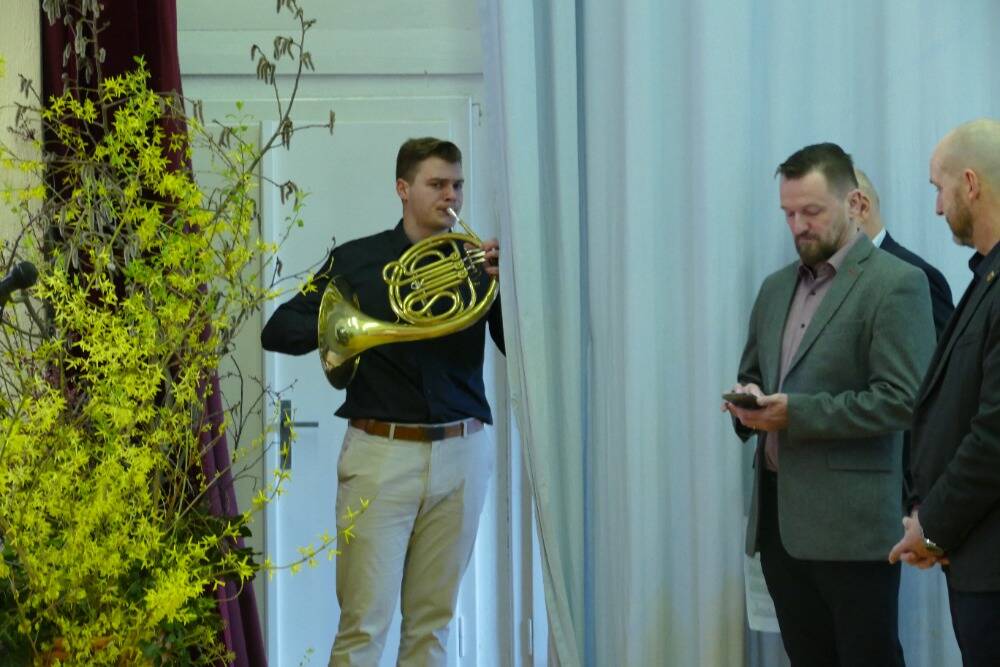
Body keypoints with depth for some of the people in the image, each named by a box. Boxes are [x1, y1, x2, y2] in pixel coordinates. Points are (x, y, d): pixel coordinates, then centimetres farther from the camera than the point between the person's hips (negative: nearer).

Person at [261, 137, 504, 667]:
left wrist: (506, 281, -14)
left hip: (461, 454, 2)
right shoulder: (356, 260, 5)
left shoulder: (474, 264, 10)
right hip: (381, 453, -2)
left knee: (432, 623, 6)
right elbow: (277, 332, 3)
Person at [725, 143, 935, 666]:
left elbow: (902, 400, -16)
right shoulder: (776, 287, 16)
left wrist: (796, 412, -19)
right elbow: (753, 374, 25)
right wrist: (749, 400, 0)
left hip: (850, 523, -7)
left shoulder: (896, 285, -8)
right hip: (777, 516, 7)